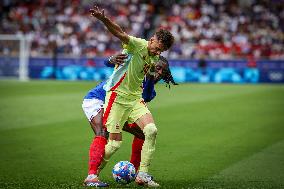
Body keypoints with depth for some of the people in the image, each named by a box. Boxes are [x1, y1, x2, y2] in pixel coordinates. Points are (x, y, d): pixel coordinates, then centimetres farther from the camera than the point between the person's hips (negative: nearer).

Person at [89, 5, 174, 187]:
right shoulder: (137, 44, -14)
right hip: (117, 97, -7)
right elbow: (119, 32, -30)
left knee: (151, 130, -14)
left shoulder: (155, 59, 8)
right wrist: (103, 18, -48)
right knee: (115, 143, -7)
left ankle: (143, 173, -7)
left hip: (135, 99, 7)